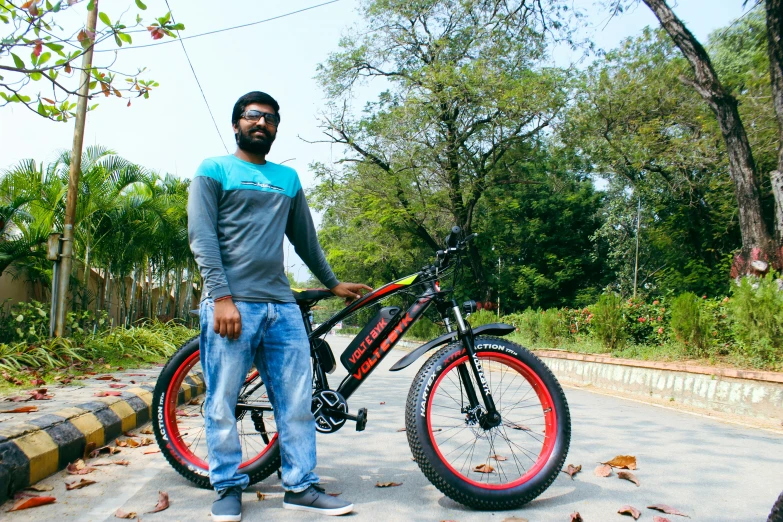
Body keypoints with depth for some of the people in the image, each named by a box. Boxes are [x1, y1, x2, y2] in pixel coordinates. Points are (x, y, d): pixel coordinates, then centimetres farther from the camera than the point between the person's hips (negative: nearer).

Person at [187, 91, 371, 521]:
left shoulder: (288, 178, 20)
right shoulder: (214, 170, 7)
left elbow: (306, 239, 27)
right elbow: (202, 238, -3)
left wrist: (333, 283, 29)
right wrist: (222, 297, -14)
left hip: (282, 307, 4)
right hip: (231, 304, -4)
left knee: (297, 401, 3)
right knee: (222, 402, 1)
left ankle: (301, 486, 14)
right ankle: (228, 487, 17)